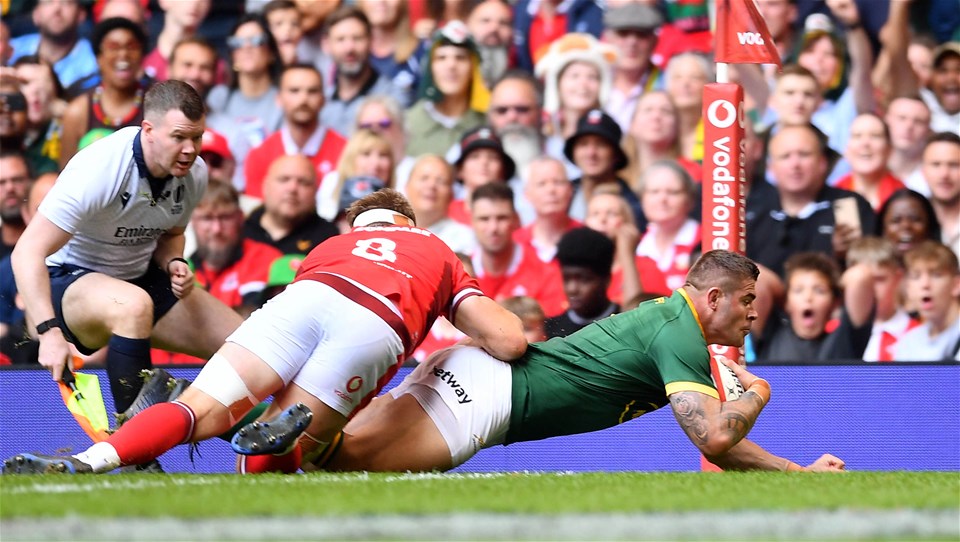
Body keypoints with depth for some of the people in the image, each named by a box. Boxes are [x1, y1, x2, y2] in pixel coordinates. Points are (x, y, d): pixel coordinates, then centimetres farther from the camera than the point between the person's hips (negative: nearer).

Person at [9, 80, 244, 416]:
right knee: (134, 305, -42)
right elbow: (28, 252, -29)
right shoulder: (99, 170, -28)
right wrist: (49, 332, -37)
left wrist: (173, 263, -8)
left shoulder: (194, 174, -6)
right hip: (68, 281, -7)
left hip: (140, 279, 7)